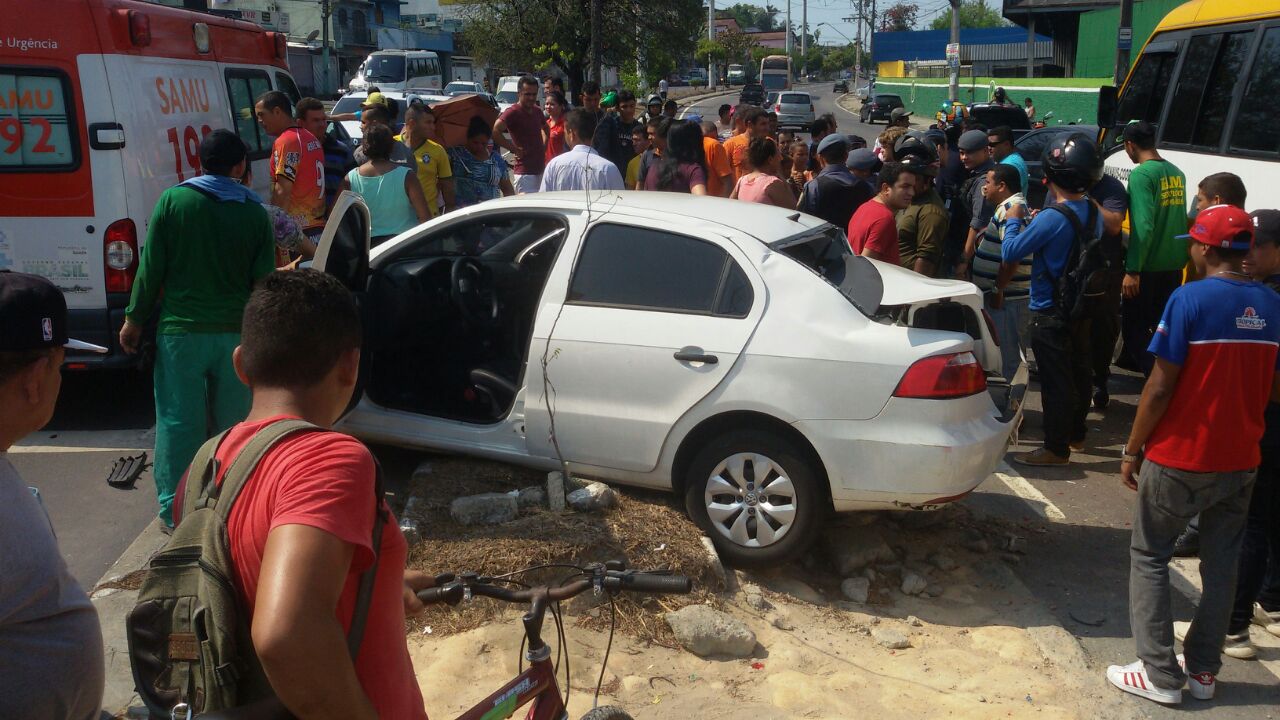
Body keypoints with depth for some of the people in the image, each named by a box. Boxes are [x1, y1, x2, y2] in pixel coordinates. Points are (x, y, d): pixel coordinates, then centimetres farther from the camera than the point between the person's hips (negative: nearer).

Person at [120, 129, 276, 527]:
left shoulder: (173, 200, -4)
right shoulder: (255, 213, 0)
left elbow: (152, 267, -4)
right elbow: (264, 280, 2)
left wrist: (134, 319, 5)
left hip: (181, 330, -1)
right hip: (236, 332, 2)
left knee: (178, 420, 5)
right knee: (233, 420, 12)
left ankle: (174, 509, 10)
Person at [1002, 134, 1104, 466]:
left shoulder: (1052, 218, -25)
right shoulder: (1094, 212, 1)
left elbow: (1010, 252, -20)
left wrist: (1013, 221, -3)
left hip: (1050, 313, -8)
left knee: (1055, 379, -1)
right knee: (1079, 370, 19)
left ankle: (1056, 448, 7)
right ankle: (1075, 434, 35)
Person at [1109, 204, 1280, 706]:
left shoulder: (1190, 299, -16)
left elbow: (1160, 386, -16)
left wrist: (1132, 450, -7)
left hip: (1179, 458, -5)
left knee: (1149, 558, 8)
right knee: (1221, 565, 14)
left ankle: (1160, 674, 8)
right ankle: (1203, 671, 23)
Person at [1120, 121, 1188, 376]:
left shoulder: (1142, 174, -15)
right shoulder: (1176, 173, 8)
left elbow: (1143, 227, -22)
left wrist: (1132, 270, -20)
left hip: (1149, 268, -7)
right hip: (1174, 266, 7)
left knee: (1134, 328, 2)